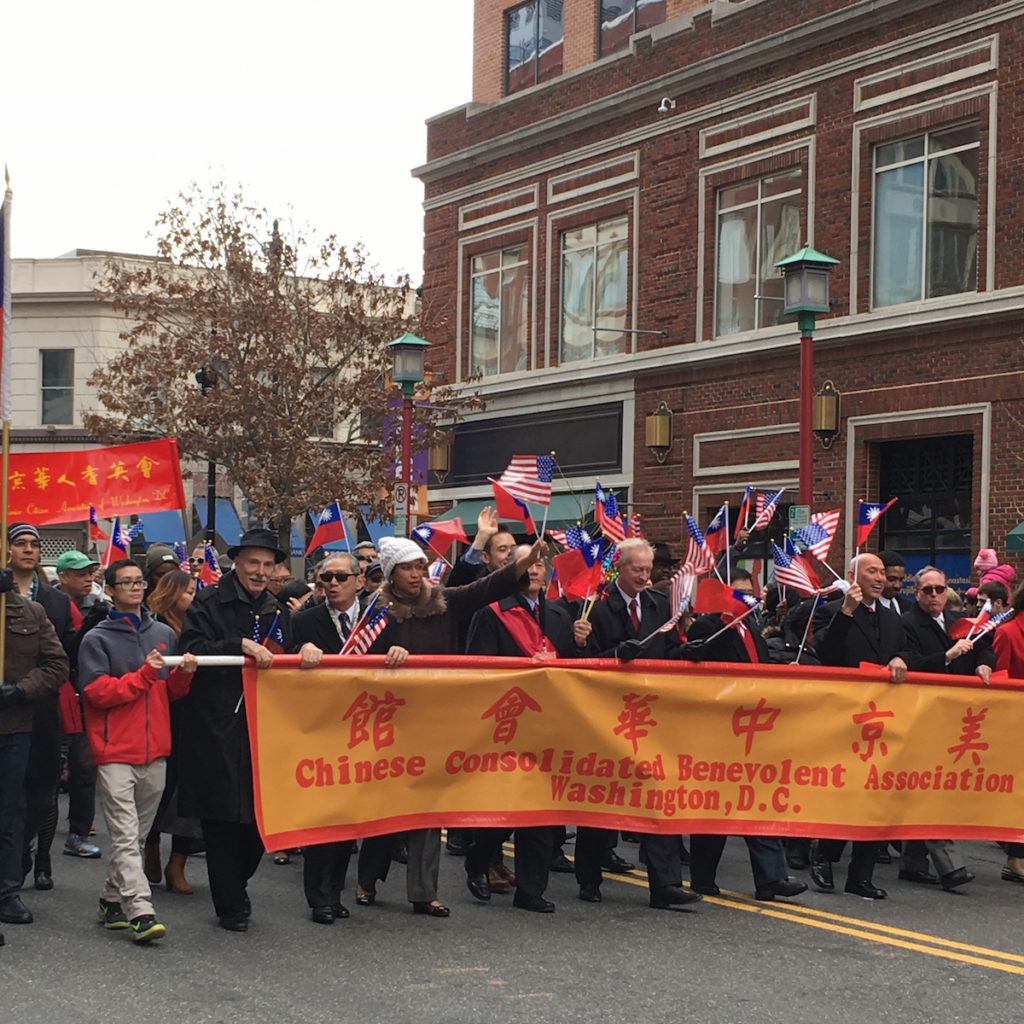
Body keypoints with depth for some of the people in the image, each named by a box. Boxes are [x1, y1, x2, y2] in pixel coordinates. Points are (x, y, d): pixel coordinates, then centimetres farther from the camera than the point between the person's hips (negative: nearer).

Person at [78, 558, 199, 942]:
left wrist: (184, 673, -4)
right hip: (115, 752, -5)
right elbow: (97, 692, -9)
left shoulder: (165, 634, 15)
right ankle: (141, 913, -16)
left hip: (155, 751, 5)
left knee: (137, 834, 9)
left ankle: (112, 901, 21)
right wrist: (144, 674, -16)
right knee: (125, 835, -11)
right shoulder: (97, 639, 2)